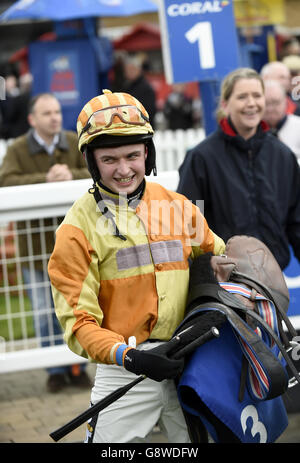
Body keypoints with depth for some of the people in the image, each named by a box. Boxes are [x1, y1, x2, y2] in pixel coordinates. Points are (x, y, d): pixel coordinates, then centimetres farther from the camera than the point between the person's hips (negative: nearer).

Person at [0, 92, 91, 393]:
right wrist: (45, 179, -28)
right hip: (36, 242, -2)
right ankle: (56, 371, 18)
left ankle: (78, 367, 22)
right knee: (44, 313, 5)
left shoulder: (76, 143, 4)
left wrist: (72, 176, -23)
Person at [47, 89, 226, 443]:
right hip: (124, 369, -4)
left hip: (188, 363, 4)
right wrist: (127, 356, -24)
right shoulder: (79, 226, -5)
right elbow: (78, 319, -9)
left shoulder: (177, 206, 8)